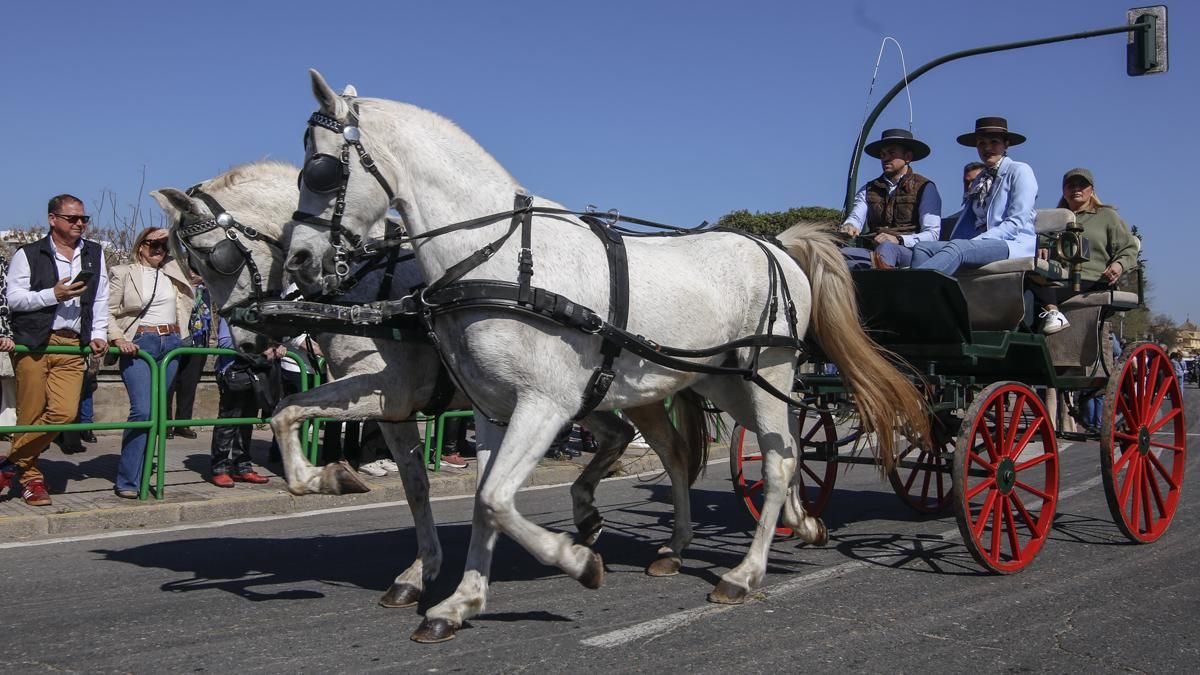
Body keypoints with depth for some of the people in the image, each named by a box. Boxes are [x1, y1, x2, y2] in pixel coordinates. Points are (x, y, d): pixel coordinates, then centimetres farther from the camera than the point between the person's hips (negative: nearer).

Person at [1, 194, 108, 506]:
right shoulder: (28, 254, 4)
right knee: (31, 415, -2)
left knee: (65, 412, -11)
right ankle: (31, 479, 15)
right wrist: (53, 295, -12)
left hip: (73, 346, 3)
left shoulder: (95, 254, 15)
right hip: (33, 343, -3)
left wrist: (98, 334, 6)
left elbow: (101, 298, 17)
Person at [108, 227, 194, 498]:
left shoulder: (171, 270, 14)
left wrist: (171, 234, 12)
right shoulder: (124, 273, 3)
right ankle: (127, 481, -9)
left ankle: (139, 473, 15)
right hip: (139, 345, -5)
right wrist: (118, 338, -14)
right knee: (142, 410, -15)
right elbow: (108, 312, 0)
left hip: (171, 344, 5)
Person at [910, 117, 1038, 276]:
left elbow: (1016, 223, -7)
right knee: (923, 248, -19)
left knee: (957, 247, -35)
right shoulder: (979, 180, 24)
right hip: (982, 243, 7)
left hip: (1014, 244, -7)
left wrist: (976, 241, -17)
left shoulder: (1019, 171, 3)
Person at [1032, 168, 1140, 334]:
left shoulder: (1107, 216, 21)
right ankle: (1052, 312, -50)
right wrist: (1041, 249, -4)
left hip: (1091, 282, -3)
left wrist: (1120, 264, -9)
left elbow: (1129, 249, 15)